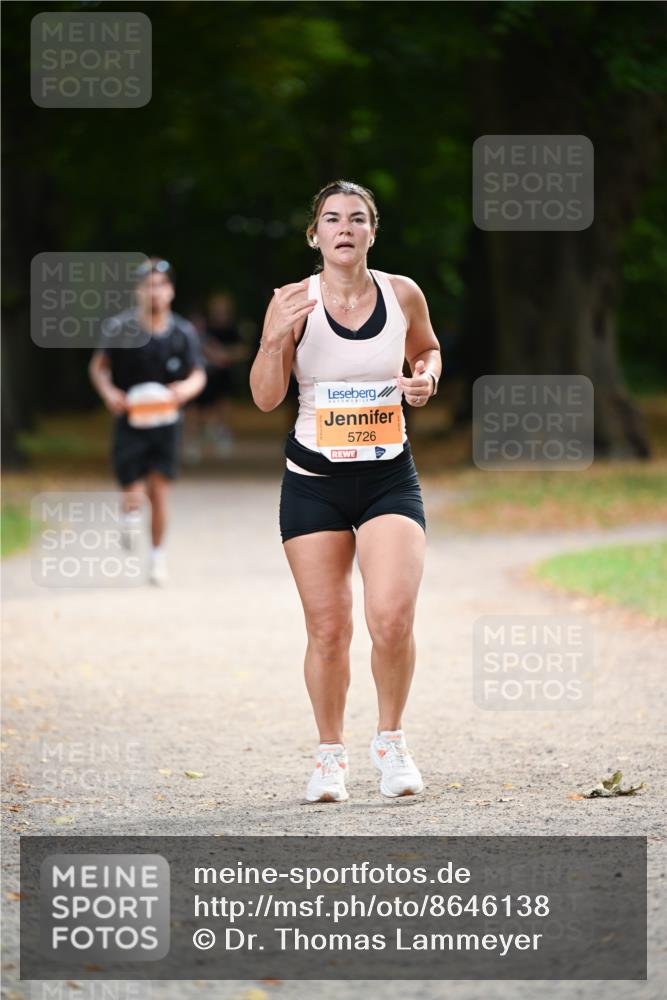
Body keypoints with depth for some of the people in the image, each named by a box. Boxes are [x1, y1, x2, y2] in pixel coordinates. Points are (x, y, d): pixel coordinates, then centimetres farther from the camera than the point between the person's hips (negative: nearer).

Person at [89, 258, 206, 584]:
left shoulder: (183, 333, -3)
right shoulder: (120, 328, -8)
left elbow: (198, 375, 5)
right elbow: (98, 366, 5)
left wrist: (186, 389, -18)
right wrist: (108, 392, -14)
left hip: (165, 421, 1)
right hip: (129, 420, -1)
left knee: (159, 492, 0)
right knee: (133, 493, -7)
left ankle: (158, 554, 18)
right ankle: (131, 514, 30)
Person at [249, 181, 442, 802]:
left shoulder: (402, 295, -1)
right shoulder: (294, 303, -6)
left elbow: (426, 349, 20)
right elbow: (265, 399, -6)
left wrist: (426, 377, -3)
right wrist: (276, 337, -22)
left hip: (389, 477, 0)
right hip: (314, 481, 0)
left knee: (392, 616, -16)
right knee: (328, 629, 1)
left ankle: (391, 740, 6)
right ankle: (331, 754, 21)